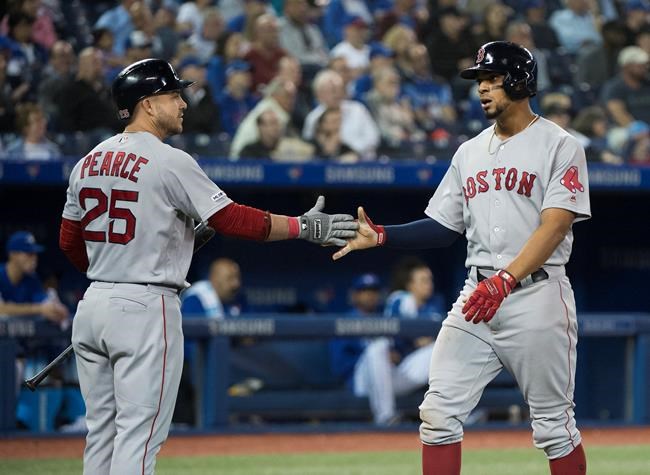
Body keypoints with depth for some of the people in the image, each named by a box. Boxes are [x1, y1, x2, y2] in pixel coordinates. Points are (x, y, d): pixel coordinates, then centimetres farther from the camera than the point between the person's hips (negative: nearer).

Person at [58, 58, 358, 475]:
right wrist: (304, 227, -9)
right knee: (139, 432, -6)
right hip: (146, 308, -7)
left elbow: (69, 242, 16)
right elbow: (232, 219, -14)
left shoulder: (89, 162, 11)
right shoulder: (170, 162, -11)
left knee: (102, 431, 12)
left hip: (94, 303, 8)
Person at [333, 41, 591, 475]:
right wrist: (380, 236, -1)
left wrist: (504, 281, -26)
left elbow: (554, 227, -15)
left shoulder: (559, 146, -4)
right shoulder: (471, 152, 15)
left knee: (554, 424, -1)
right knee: (440, 411, -3)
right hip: (478, 293, 6)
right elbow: (442, 228, 15)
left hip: (537, 294, -6)